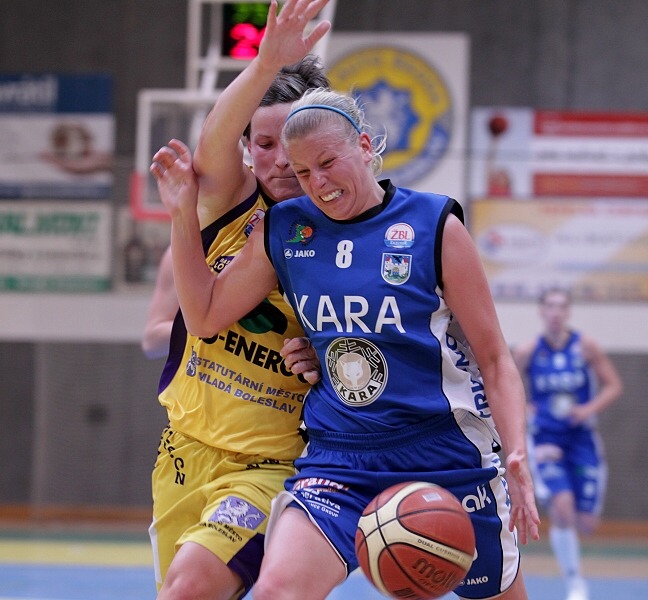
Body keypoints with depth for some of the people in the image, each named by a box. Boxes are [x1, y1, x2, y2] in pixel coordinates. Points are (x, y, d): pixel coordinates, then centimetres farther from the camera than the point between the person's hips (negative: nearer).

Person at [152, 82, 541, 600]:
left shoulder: (435, 226, -6)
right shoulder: (282, 231, 5)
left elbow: (494, 358, -4)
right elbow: (205, 315, 16)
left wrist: (517, 456, -17)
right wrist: (184, 214, 6)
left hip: (446, 455, -2)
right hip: (340, 456, 2)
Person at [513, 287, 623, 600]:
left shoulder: (585, 346, -4)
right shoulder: (528, 352, -4)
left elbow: (613, 385, 1)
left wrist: (590, 408, -14)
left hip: (582, 439, 1)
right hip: (546, 441, -1)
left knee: (586, 523, -1)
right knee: (562, 507, -23)